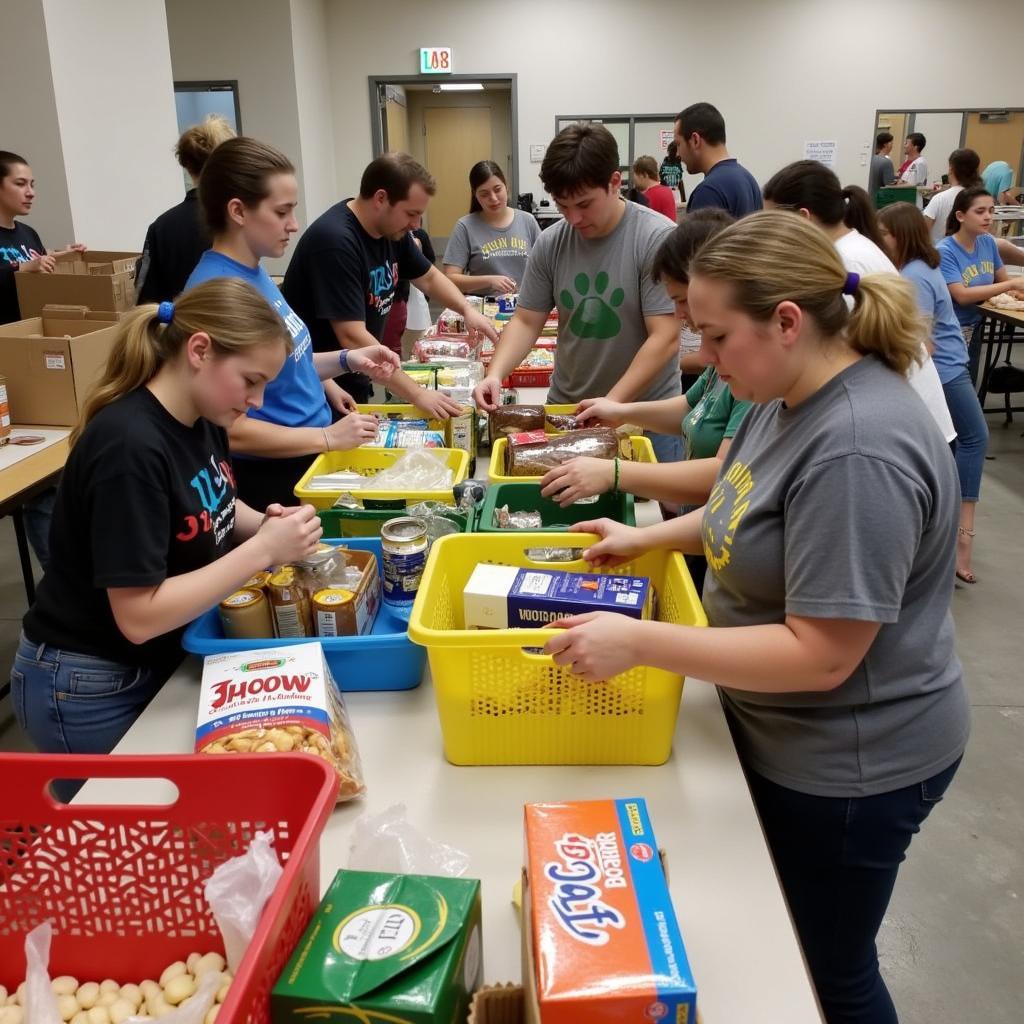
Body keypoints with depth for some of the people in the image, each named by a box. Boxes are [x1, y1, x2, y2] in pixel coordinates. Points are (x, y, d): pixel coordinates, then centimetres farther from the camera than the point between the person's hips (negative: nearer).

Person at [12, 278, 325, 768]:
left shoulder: (202, 417, -5)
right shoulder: (130, 448, -30)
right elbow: (138, 617, -30)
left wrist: (267, 525, -8)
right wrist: (263, 549, -29)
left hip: (162, 662, 8)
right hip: (90, 691, -8)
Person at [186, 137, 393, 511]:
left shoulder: (254, 271, 3)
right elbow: (232, 430, -25)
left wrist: (346, 360, 1)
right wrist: (329, 437, -19)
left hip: (312, 456, 9)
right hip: (272, 480, -8)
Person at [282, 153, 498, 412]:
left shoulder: (392, 228, 0)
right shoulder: (335, 240, -26)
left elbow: (429, 277, 17)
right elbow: (352, 338, -32)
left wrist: (466, 309, -3)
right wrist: (417, 394, -33)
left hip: (354, 384, 8)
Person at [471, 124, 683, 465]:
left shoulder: (657, 238, -15)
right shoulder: (550, 244, -2)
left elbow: (665, 338, -19)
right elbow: (526, 322, 3)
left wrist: (611, 403, -24)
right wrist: (495, 374, -15)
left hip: (646, 415, -3)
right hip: (565, 409, 4)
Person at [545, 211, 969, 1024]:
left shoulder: (858, 452, -32)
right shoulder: (795, 395, -1)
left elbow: (820, 657, -30)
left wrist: (639, 642, -29)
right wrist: (648, 537, 5)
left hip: (845, 765, -9)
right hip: (789, 737, 9)